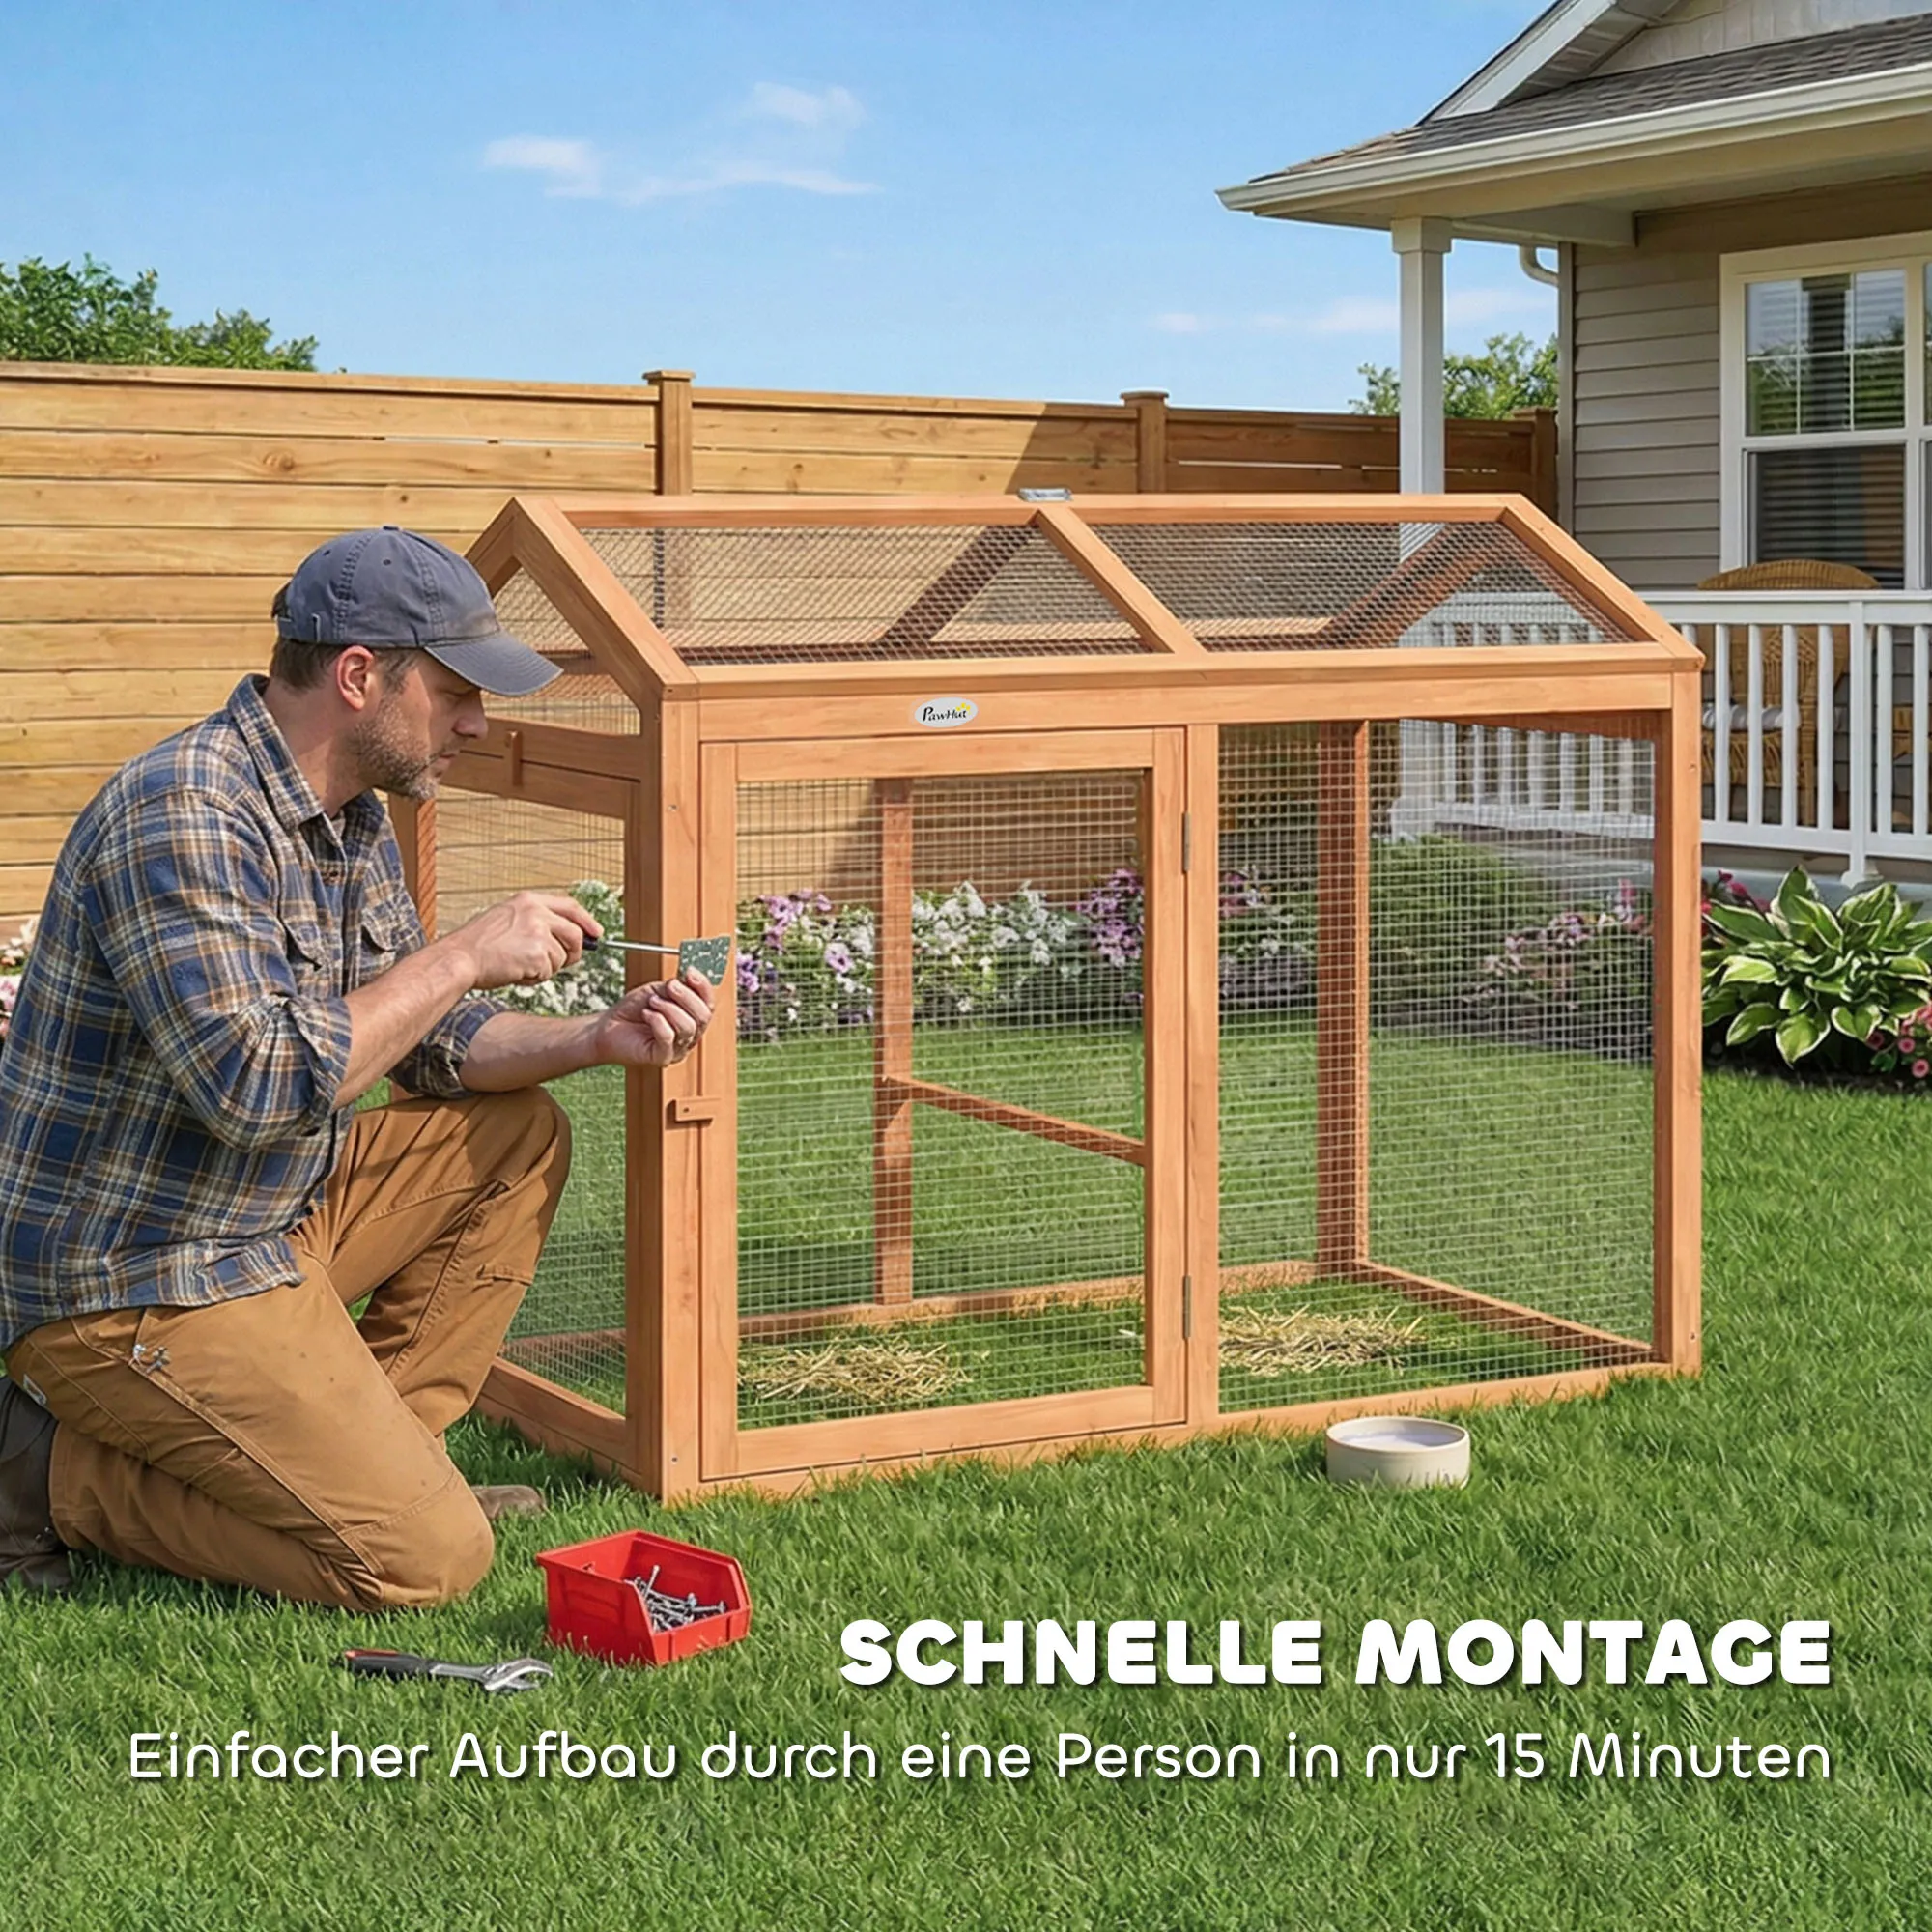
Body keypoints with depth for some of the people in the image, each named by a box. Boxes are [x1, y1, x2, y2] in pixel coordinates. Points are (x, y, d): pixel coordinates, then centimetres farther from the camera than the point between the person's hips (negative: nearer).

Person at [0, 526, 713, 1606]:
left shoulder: (354, 820, 7)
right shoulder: (187, 816, -23)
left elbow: (429, 1041, 16)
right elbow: (256, 1085, -31)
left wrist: (597, 1041, -1)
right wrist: (465, 956, -24)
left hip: (266, 1221, 10)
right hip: (129, 1281, -10)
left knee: (517, 1136, 10)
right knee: (424, 1559, -14)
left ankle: (376, 1449, 10)